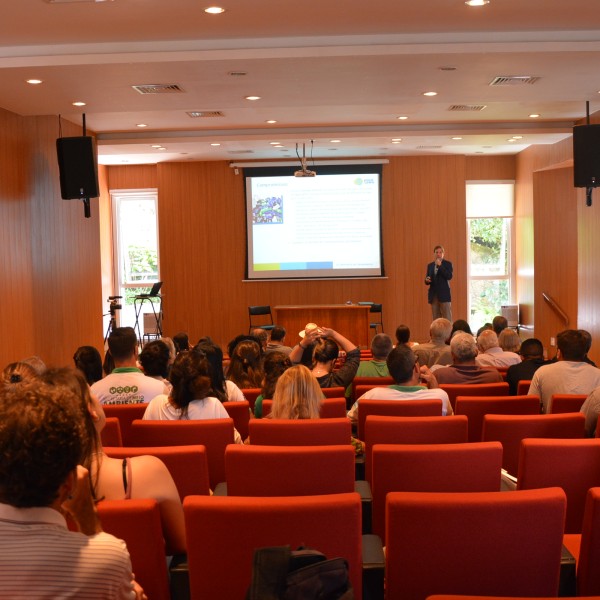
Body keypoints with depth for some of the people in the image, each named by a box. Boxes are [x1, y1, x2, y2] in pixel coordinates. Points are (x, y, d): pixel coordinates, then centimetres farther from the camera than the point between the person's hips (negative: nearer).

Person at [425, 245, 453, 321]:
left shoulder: (448, 264, 1)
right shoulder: (430, 265, 14)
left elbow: (449, 277, -13)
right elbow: (427, 279, 16)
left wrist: (440, 265, -16)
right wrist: (427, 280, -9)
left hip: (444, 294, -4)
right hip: (433, 295, 4)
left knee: (447, 319, -7)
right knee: (435, 319, 4)